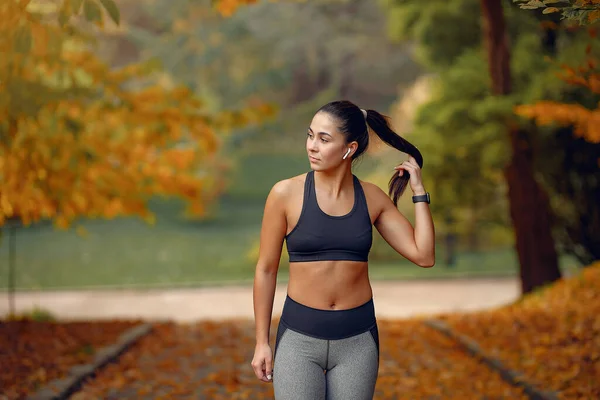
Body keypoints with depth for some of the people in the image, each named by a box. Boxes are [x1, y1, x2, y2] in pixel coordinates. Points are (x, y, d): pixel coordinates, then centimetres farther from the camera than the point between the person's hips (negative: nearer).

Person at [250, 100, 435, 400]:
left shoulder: (372, 198, 0)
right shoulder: (286, 194, -7)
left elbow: (423, 256, -2)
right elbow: (266, 270, -1)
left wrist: (419, 192, -2)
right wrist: (262, 341, 0)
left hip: (358, 340, 2)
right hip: (299, 337, -2)